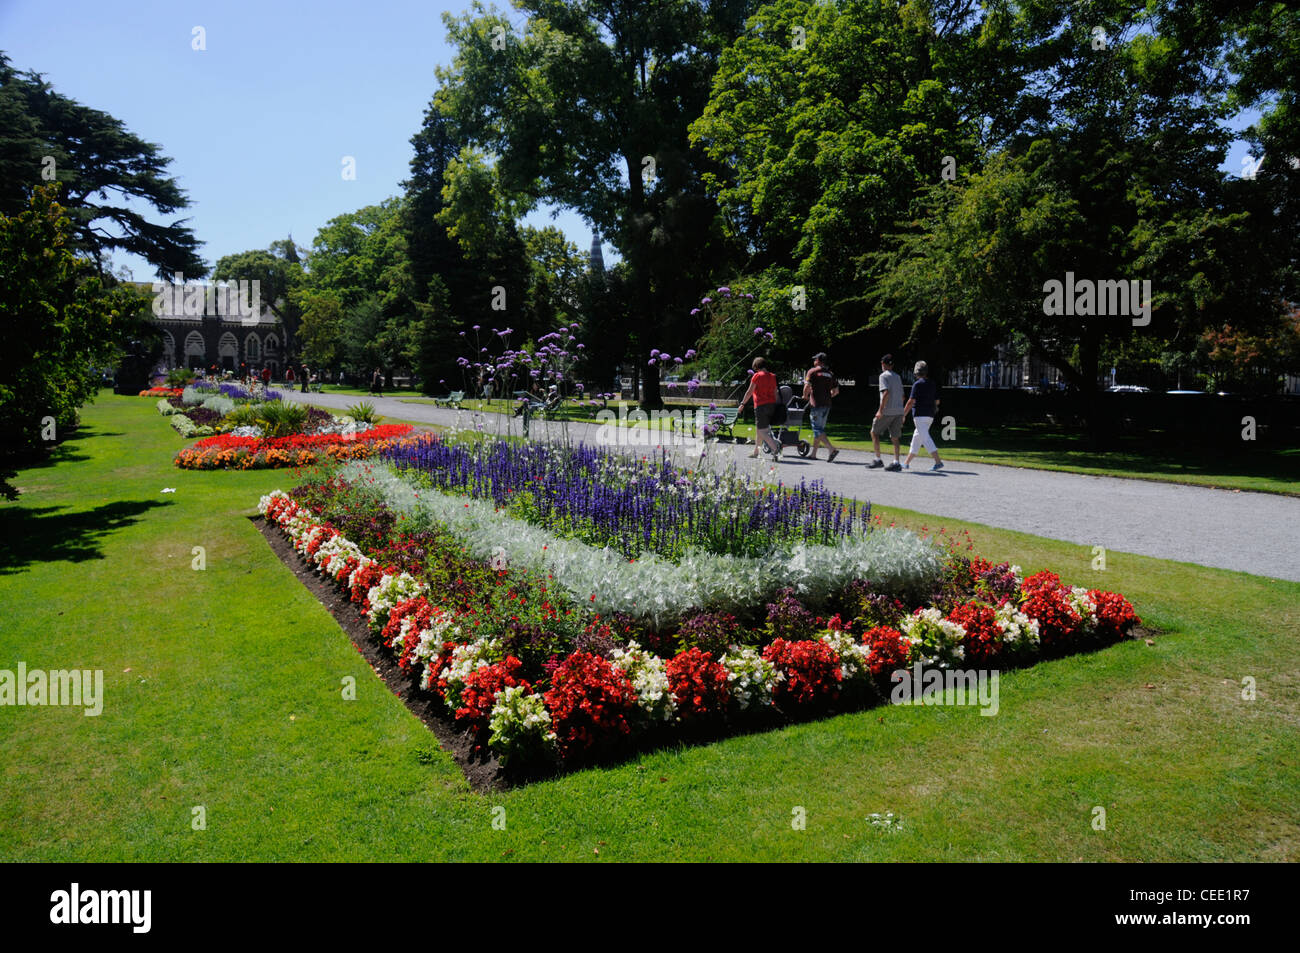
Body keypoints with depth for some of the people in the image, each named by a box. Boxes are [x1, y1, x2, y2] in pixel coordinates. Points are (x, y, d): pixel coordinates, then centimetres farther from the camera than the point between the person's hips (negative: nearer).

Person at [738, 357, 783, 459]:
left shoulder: (757, 375, -8)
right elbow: (775, 393, 13)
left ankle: (776, 450, -22)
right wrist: (775, 407, 19)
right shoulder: (772, 376, 11)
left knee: (762, 431, -7)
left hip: (761, 405, -7)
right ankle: (755, 451, 31)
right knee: (758, 429, 21)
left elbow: (749, 391, -6)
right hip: (772, 404, 7)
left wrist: (742, 404, 2)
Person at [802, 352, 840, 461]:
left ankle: (832, 450, -20)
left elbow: (807, 387, -15)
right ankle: (813, 454, 19)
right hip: (827, 404, 7)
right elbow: (836, 391, 14)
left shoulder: (812, 371, -5)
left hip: (816, 404, -7)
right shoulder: (830, 374, 14)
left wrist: (805, 396, 2)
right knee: (819, 429, 14)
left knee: (818, 430, -6)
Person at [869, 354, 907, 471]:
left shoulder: (884, 376, -5)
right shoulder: (898, 377, 17)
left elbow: (886, 393, -18)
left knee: (874, 433, 7)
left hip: (887, 411, -6)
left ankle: (878, 460, 4)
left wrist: (880, 410, -18)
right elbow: (902, 396, 18)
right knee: (895, 437, 6)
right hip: (899, 411, 6)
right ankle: (896, 462, -3)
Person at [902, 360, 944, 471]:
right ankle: (907, 463, 22)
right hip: (930, 416, 9)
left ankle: (938, 462, -22)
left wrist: (903, 414, -9)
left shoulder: (917, 384, -11)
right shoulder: (932, 384, 12)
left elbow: (911, 401, -15)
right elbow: (937, 401, 15)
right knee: (917, 437, 15)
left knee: (926, 439, -12)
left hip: (920, 415, -9)